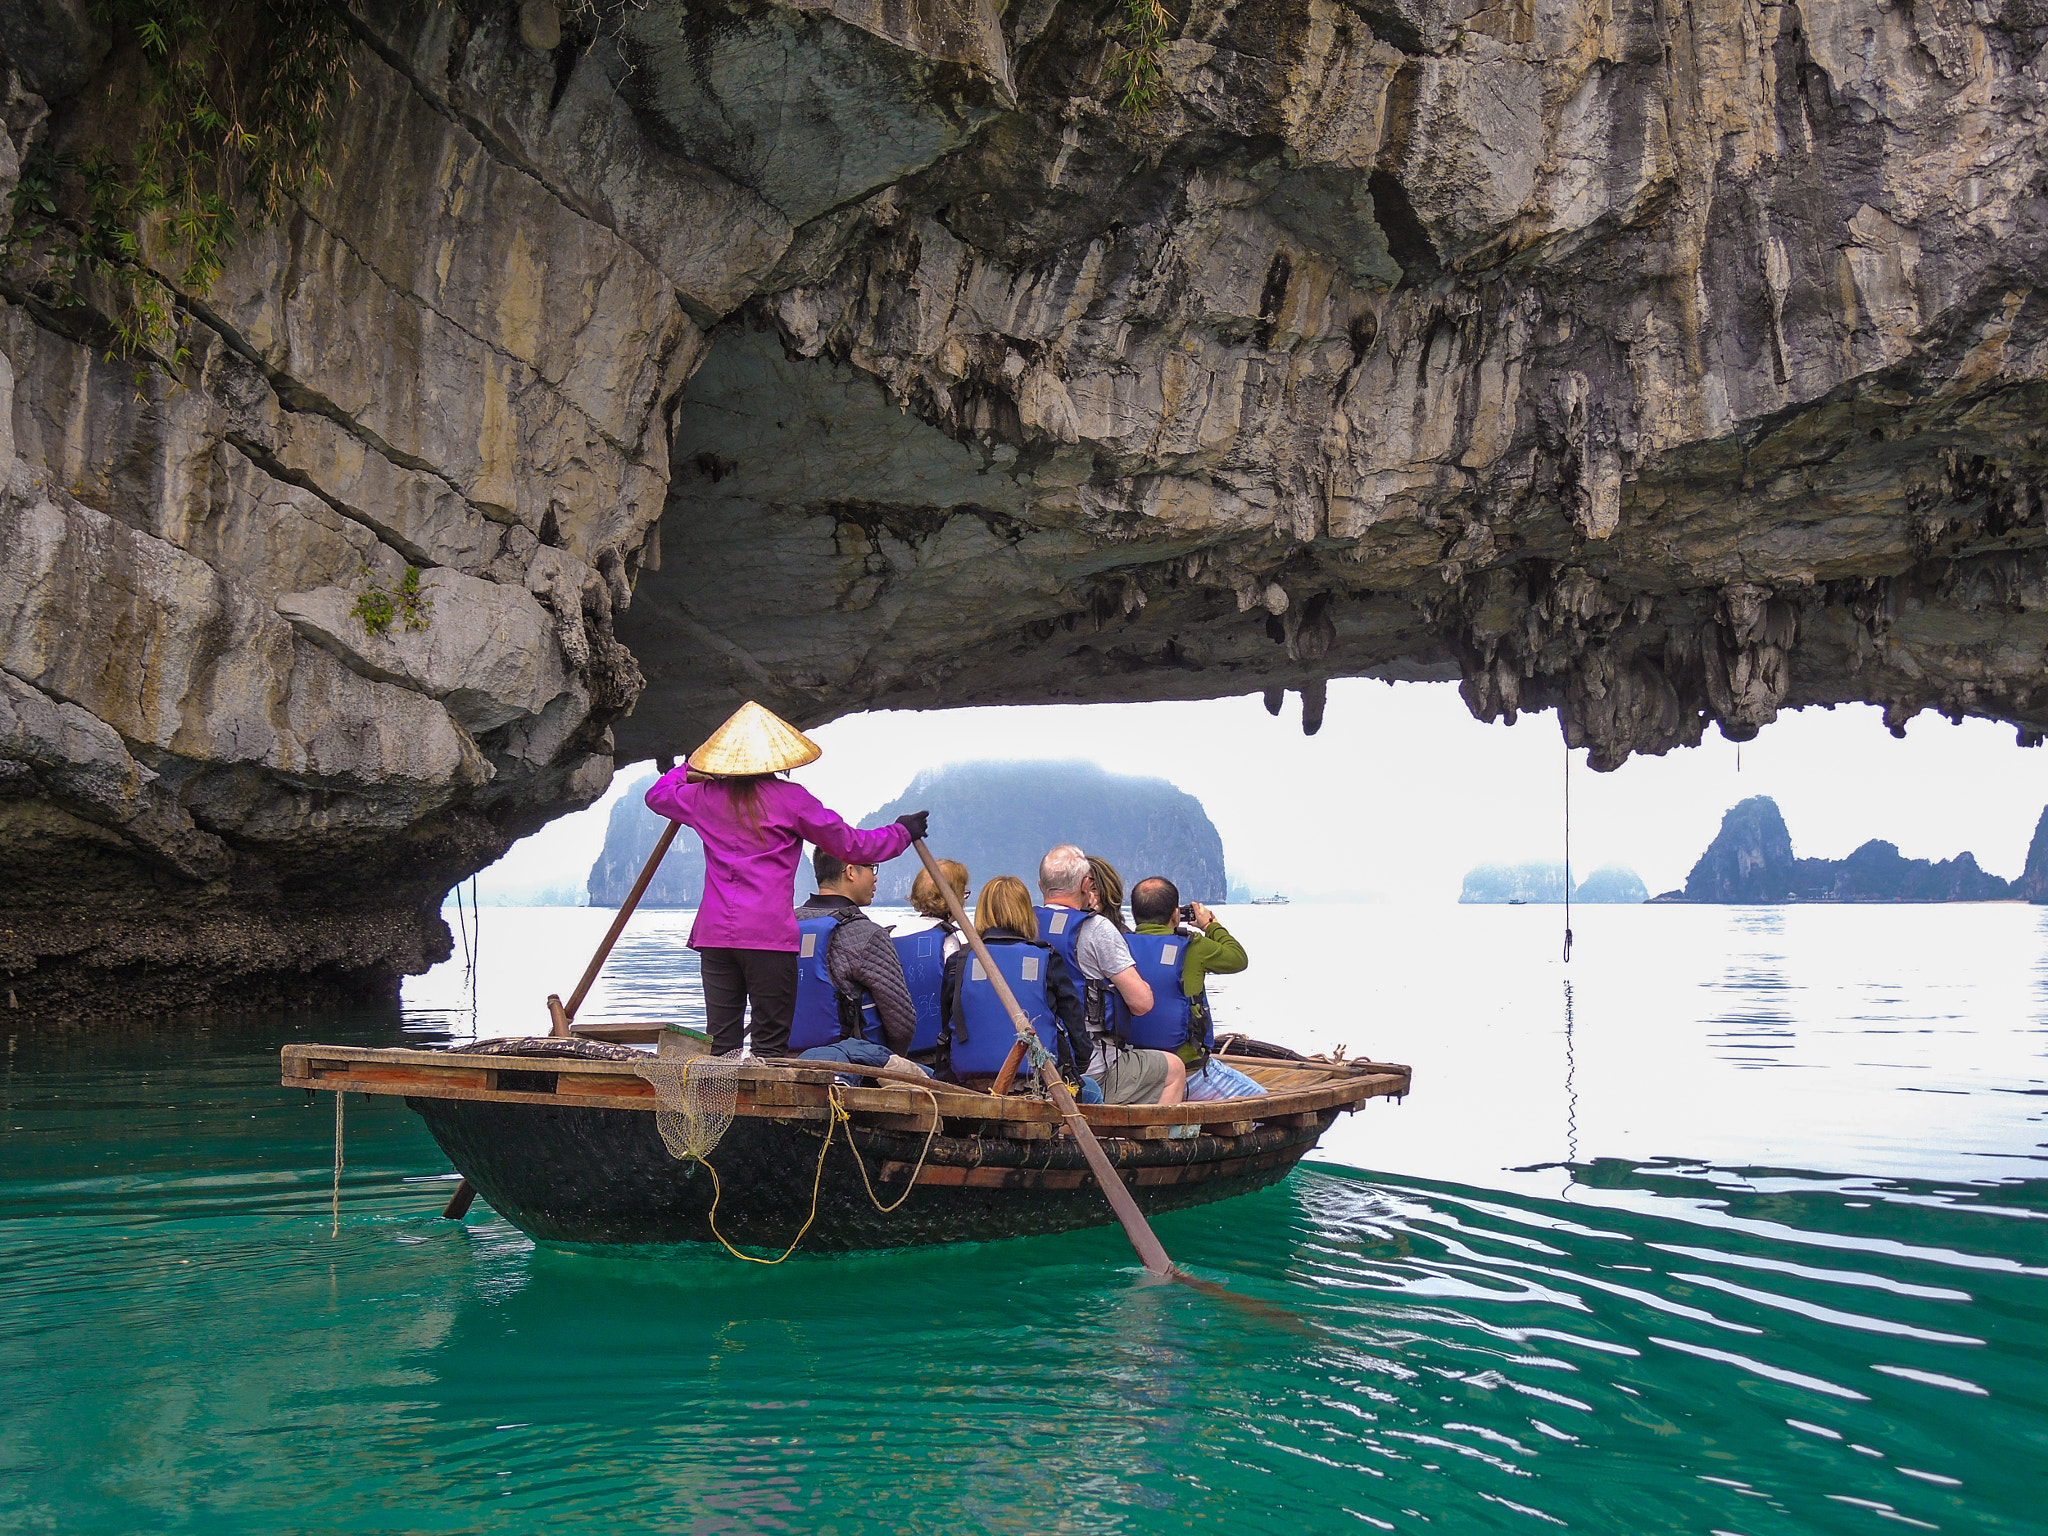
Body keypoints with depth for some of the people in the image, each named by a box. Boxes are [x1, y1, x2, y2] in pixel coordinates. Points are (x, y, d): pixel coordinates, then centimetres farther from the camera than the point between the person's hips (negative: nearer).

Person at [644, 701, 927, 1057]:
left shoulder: (704, 796, 11)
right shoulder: (791, 799, 0)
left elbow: (656, 795, 32)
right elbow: (853, 846, 4)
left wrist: (687, 768, 49)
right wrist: (903, 832, 20)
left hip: (714, 933, 4)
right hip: (770, 933, -4)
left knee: (722, 1043, 6)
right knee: (771, 1042, -2)